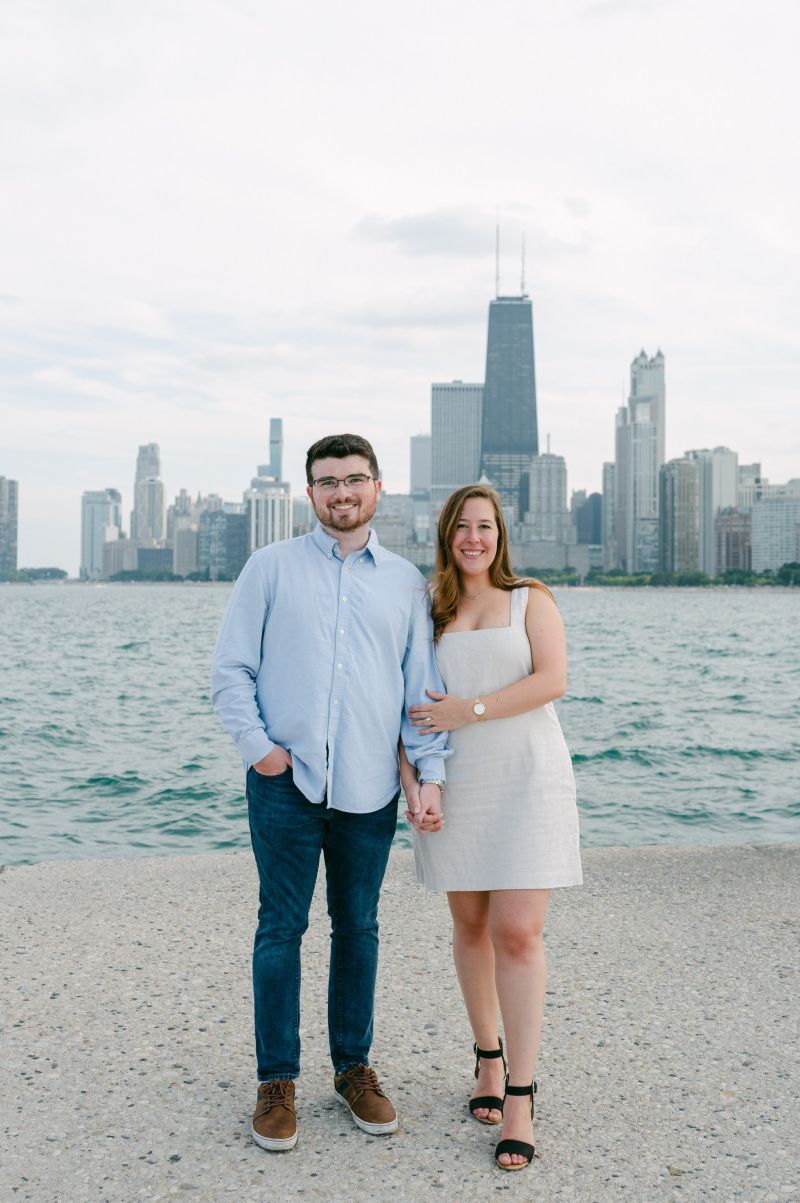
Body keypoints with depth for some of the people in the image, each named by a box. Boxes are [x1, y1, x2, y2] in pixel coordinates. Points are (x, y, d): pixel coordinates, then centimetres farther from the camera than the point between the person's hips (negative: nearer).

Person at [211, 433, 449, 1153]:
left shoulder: (406, 582, 9)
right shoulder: (271, 567, 5)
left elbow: (423, 687, 8)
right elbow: (231, 671, 3)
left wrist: (432, 773, -2)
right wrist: (257, 745, -8)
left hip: (369, 788, 2)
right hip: (286, 781, -1)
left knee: (358, 929, 11)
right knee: (281, 929, 4)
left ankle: (354, 1067, 27)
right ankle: (277, 1081, 17)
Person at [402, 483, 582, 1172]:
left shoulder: (532, 601, 4)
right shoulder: (426, 615, 11)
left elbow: (553, 681, -10)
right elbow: (409, 708, 7)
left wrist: (468, 710, -15)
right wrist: (410, 780, -6)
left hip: (527, 780, -3)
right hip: (455, 786, 3)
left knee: (518, 934, -9)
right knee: (470, 925, 11)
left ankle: (520, 1098, -2)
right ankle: (488, 1059, 30)